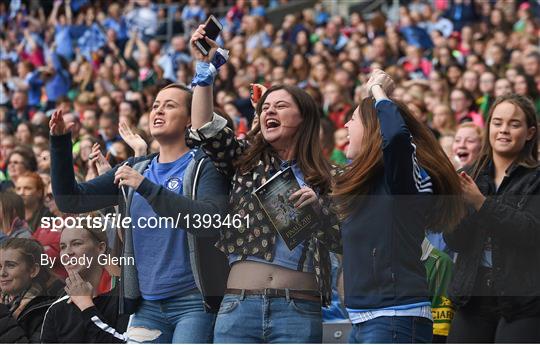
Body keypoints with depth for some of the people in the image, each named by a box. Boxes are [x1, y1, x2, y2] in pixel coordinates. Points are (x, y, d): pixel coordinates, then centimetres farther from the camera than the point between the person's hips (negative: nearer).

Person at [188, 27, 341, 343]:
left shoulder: (322, 177, 13)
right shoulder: (246, 159, 17)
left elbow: (340, 240, 7)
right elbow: (206, 131, 1)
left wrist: (316, 204, -9)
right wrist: (205, 68, -4)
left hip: (298, 311, -1)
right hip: (239, 306, 1)